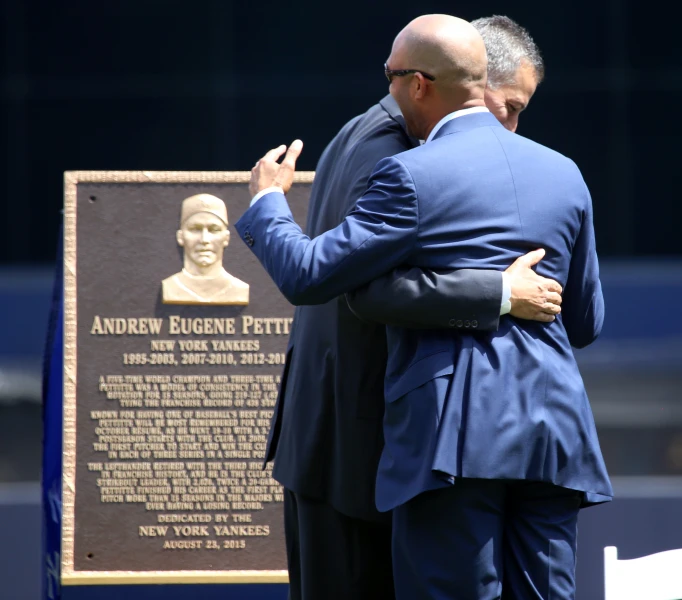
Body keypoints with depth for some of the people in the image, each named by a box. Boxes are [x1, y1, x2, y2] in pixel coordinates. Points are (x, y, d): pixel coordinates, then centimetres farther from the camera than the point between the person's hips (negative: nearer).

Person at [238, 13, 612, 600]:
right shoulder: (562, 174, 13)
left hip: (454, 430, -6)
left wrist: (267, 199, 11)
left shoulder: (415, 177, -6)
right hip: (553, 432, 6)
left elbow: (306, 275, -7)